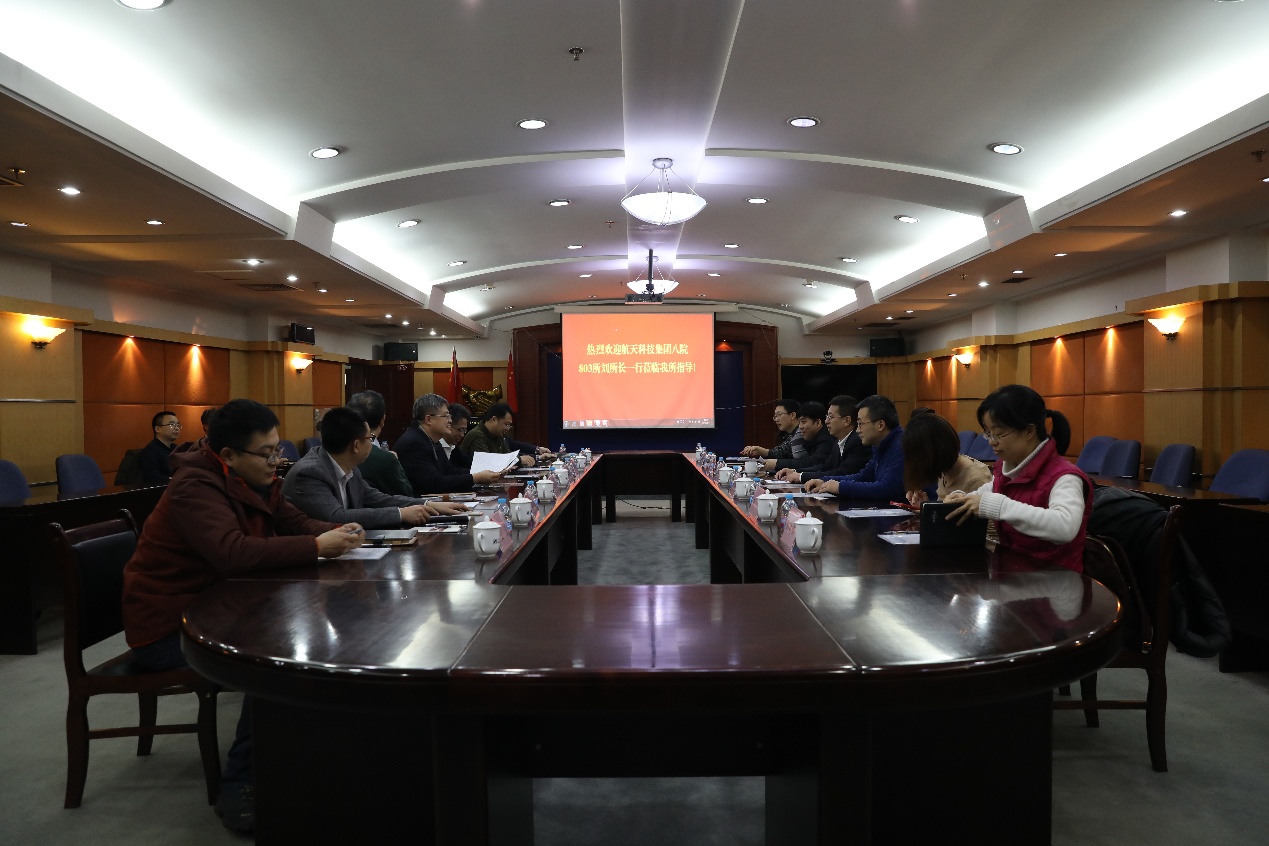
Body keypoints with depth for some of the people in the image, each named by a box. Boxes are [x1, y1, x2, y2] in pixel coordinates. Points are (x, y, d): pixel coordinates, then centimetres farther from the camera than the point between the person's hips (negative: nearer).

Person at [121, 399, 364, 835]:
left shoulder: (255, 482, 4)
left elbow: (296, 523, 7)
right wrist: (318, 546, -35)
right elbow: (233, 553, -39)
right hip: (167, 629, -8)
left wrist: (337, 532, -15)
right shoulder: (196, 487, -24)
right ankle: (237, 786, -14)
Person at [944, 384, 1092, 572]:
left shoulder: (1063, 477, -17)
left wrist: (996, 505, -36)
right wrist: (963, 499, 2)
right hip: (1007, 569, 7)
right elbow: (985, 494, 25)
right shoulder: (1005, 467, 6)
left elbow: (1065, 527, -36)